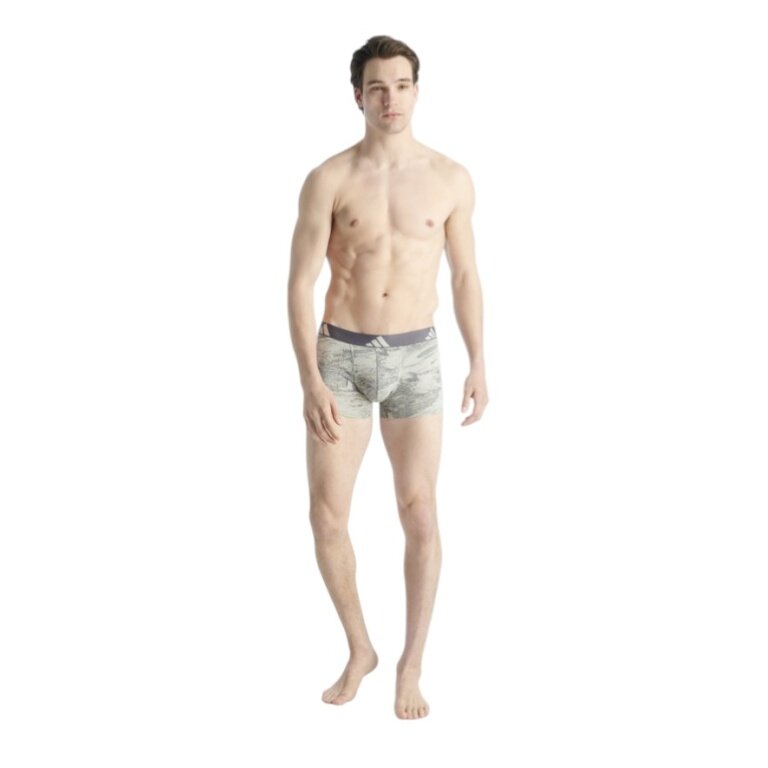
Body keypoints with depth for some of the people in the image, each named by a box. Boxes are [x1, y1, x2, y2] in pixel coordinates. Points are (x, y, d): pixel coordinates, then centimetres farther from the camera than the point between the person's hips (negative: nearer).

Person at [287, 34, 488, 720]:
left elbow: (465, 276, 8)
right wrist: (311, 382, -15)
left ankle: (411, 665, 17)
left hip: (416, 360, 1)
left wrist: (479, 366, 4)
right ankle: (359, 650, 22)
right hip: (341, 359, 0)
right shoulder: (328, 180, -6)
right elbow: (301, 284, -7)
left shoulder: (451, 179, -1)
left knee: (420, 518, -1)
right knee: (327, 515, -1)